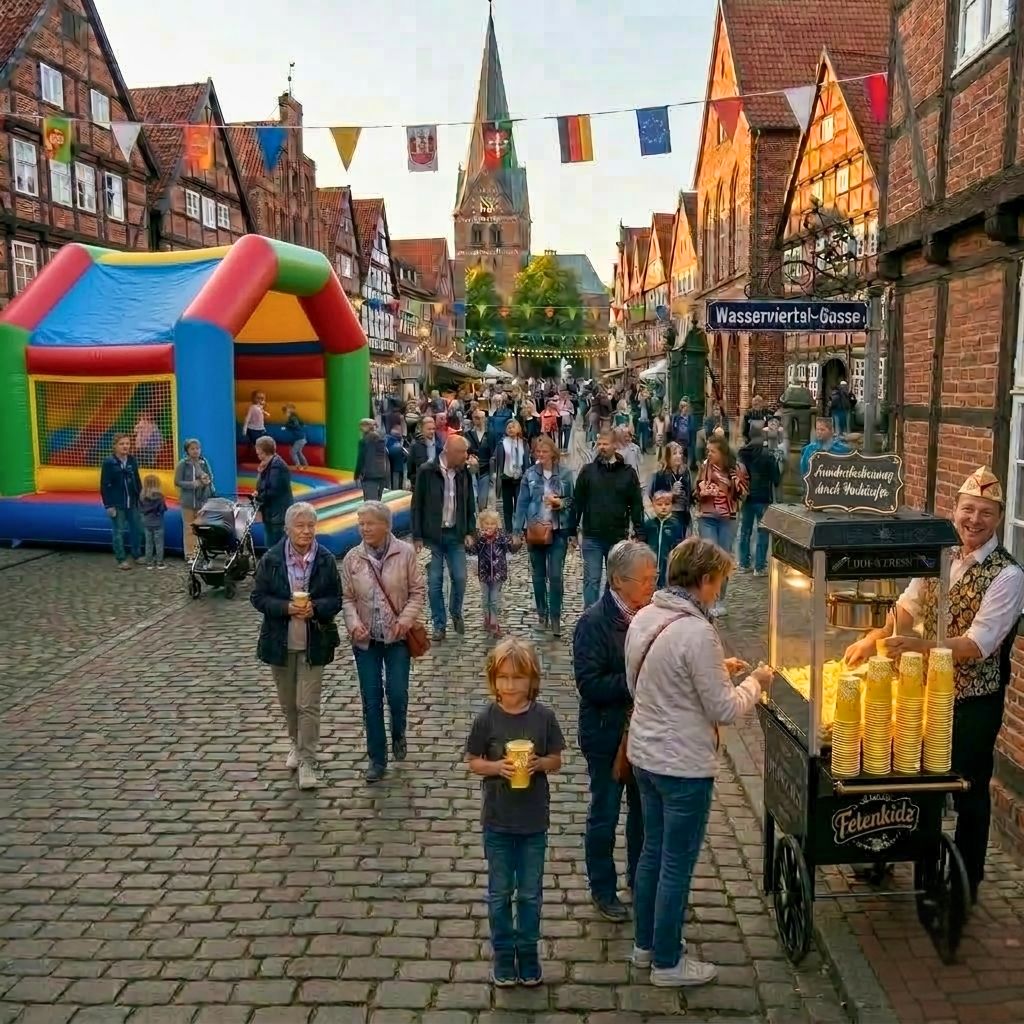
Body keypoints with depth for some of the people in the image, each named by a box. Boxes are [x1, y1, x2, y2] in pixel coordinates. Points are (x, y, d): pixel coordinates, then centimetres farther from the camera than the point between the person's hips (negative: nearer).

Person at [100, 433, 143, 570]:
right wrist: (108, 505, -13)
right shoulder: (108, 462, -10)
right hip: (117, 504, -5)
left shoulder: (132, 460, 4)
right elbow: (104, 486, -9)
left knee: (137, 529, 11)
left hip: (132, 503, 5)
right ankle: (121, 560, 12)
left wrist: (141, 496, 8)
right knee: (119, 532, 3)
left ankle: (137, 555, 26)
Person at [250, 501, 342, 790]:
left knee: (308, 704, -3)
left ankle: (307, 761, 7)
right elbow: (258, 598, -4)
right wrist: (286, 607, -20)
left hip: (313, 643, -2)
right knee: (287, 701, 17)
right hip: (280, 642, 2)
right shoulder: (271, 560, -7)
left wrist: (315, 608, -22)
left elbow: (335, 600, -2)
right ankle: (296, 744, 41)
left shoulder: (326, 560, -6)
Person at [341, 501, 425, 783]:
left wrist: (406, 619, -16)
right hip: (365, 639, 2)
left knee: (397, 694, 1)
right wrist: (354, 624, -15)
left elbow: (417, 591, -4)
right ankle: (377, 758, 19)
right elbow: (347, 598, 1)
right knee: (371, 699, 5)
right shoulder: (352, 558, -2)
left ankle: (399, 735, 35)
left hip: (397, 637, -2)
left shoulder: (405, 553, -8)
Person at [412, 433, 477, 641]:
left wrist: (469, 532, 4)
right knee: (434, 582, 3)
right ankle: (439, 625, 16)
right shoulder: (427, 472, -10)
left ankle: (456, 613, 28)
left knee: (460, 578, 2)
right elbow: (417, 505, -6)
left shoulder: (464, 473, 1)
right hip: (432, 536, -3)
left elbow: (470, 504, 10)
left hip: (455, 535, 3)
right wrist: (417, 537, -7)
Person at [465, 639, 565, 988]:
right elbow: (473, 762, -2)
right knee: (500, 892, 13)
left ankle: (528, 952, 33)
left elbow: (556, 760, 0)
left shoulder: (544, 717, -9)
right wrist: (498, 766, -21)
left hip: (534, 820, 0)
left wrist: (539, 763, -21)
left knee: (530, 893, 14)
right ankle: (503, 954, 31)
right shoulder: (487, 718, -10)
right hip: (497, 820, 0)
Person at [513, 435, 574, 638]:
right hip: (535, 531, 2)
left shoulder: (565, 474, -2)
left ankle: (555, 618, 3)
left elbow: (572, 501, 4)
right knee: (538, 575, 12)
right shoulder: (529, 475, 0)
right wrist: (518, 530, -3)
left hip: (558, 531, -2)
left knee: (555, 575, -6)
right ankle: (542, 614, 25)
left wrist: (560, 502, -16)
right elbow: (522, 503, 1)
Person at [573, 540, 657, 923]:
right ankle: (602, 889, 30)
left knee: (645, 809, 19)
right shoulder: (594, 623, -18)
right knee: (604, 815, 11)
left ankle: (640, 877, 40)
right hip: (607, 735, -5)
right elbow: (589, 684, -22)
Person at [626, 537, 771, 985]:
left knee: (652, 850, 22)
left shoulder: (643, 618, 0)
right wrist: (754, 682, 0)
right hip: (684, 765, -8)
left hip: (644, 755, 8)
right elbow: (725, 710, -20)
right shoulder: (697, 633, -25)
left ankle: (645, 943, 37)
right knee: (677, 864, 9)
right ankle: (667, 962, 25)